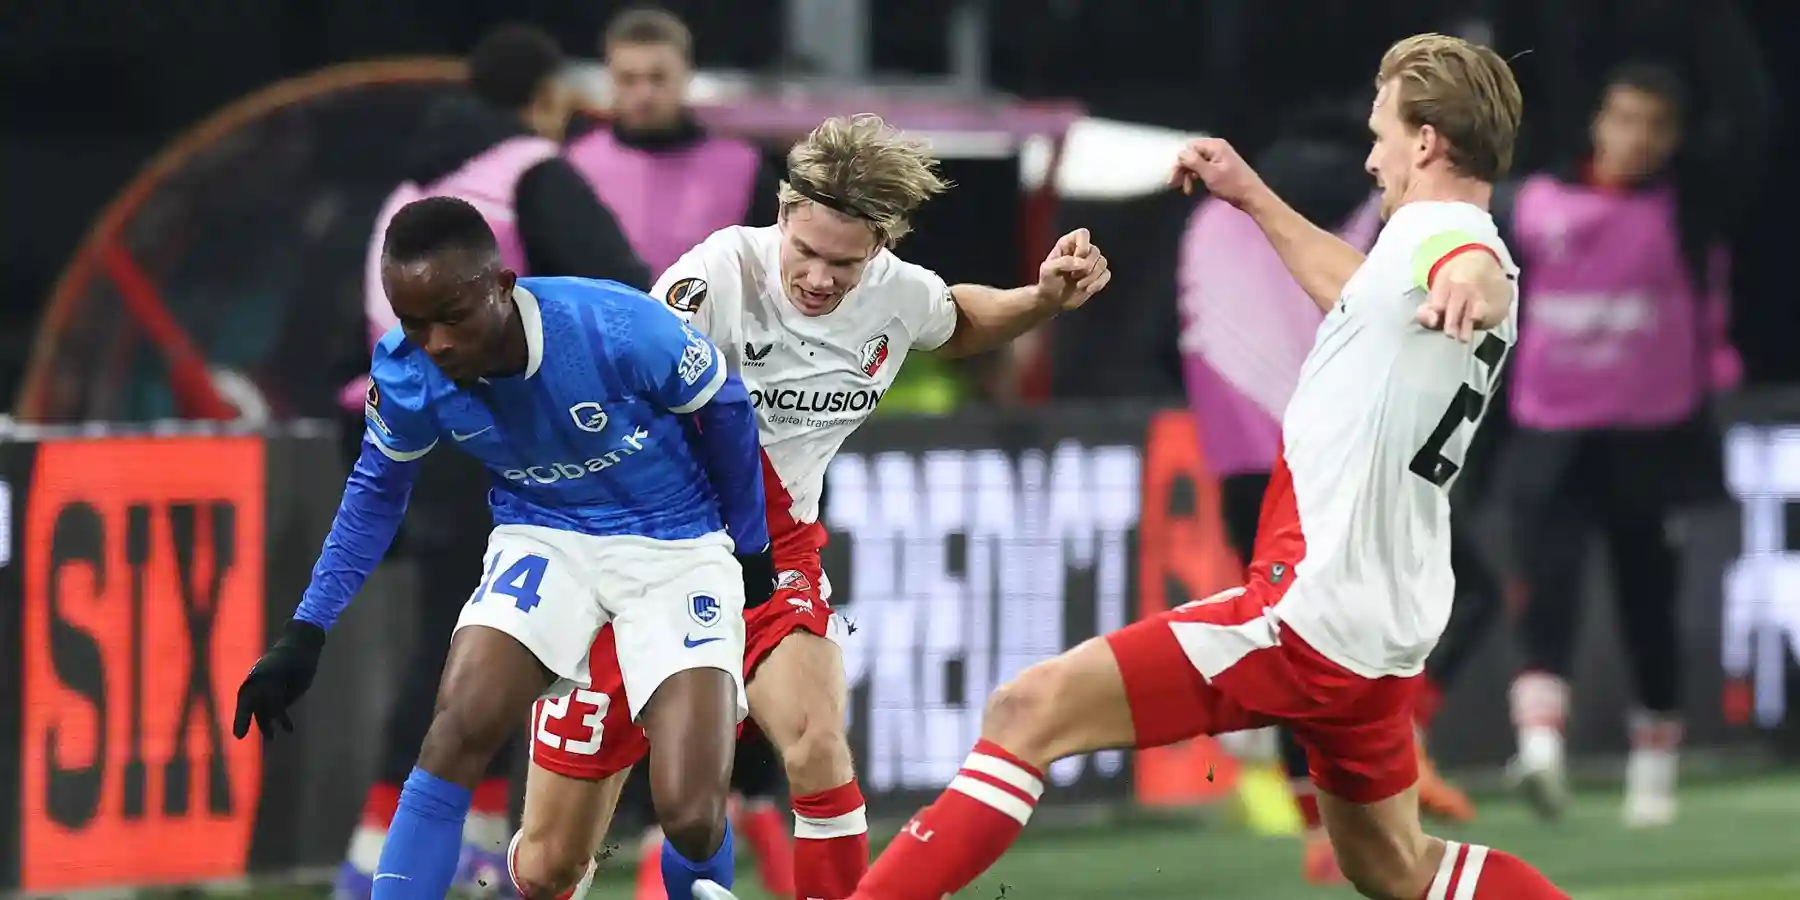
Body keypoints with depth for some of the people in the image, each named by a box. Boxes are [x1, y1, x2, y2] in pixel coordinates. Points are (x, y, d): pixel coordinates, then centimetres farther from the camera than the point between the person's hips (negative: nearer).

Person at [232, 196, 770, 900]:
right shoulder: (407, 375, -16)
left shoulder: (621, 331, -28)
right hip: (547, 542, 3)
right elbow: (377, 490, 6)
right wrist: (305, 633, 3)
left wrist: (750, 547, 7)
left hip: (675, 549, -3)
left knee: (691, 817, -17)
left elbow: (725, 411, -7)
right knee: (458, 734, -24)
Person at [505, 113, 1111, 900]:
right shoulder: (725, 271, -23)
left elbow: (957, 326, 18)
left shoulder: (899, 296, -6)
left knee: (817, 748, -29)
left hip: (773, 548, 3)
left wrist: (1044, 299, 2)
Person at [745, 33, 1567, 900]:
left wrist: (1467, 284, -63)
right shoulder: (1473, 254, 17)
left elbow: (1481, 273, -39)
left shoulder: (1437, 232, -13)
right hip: (1379, 634, 10)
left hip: (1308, 613, -10)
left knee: (1028, 712, -13)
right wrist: (1253, 197, 43)